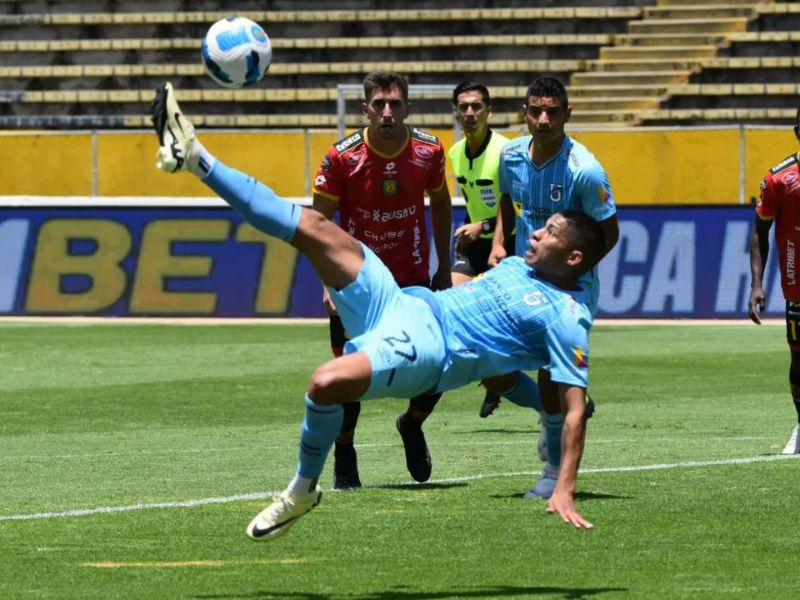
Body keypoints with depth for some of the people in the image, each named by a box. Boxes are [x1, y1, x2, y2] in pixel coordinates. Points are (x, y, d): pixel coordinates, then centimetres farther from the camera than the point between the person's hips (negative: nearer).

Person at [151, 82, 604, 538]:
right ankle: (194, 157, -2)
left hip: (425, 348, -8)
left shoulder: (566, 318, -5)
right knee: (317, 227, -3)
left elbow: (576, 410, -12)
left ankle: (303, 490, -9)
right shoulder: (518, 266, 20)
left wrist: (564, 493, -20)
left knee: (327, 382, -37)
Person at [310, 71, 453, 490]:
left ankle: (411, 426, 28)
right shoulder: (342, 157, -14)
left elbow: (440, 202, 11)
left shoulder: (429, 151, -6)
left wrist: (444, 267, 10)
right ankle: (344, 456, 16)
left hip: (414, 280, 2)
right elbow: (320, 220, -7)